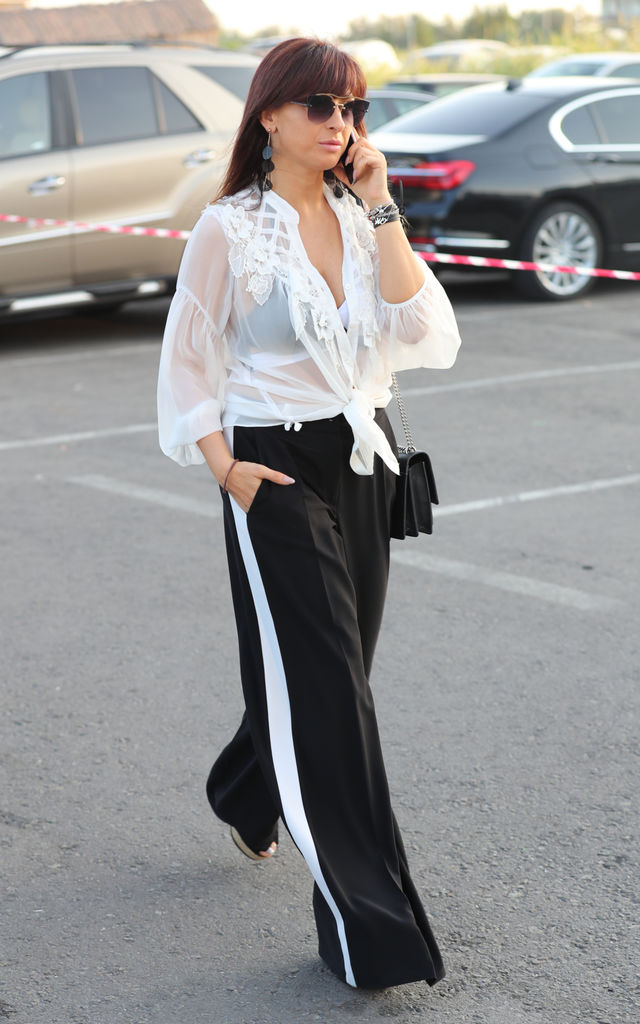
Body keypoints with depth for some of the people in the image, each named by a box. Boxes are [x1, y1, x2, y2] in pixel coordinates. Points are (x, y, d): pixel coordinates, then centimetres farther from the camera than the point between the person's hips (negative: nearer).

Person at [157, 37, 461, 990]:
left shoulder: (360, 220, 6)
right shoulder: (229, 230, -7)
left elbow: (421, 334, -8)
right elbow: (186, 364, -2)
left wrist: (381, 211, -10)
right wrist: (224, 467, -14)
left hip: (365, 459, 6)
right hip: (277, 468, -6)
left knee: (327, 664, 16)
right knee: (325, 685, -7)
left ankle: (246, 796, 47)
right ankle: (368, 927, -3)